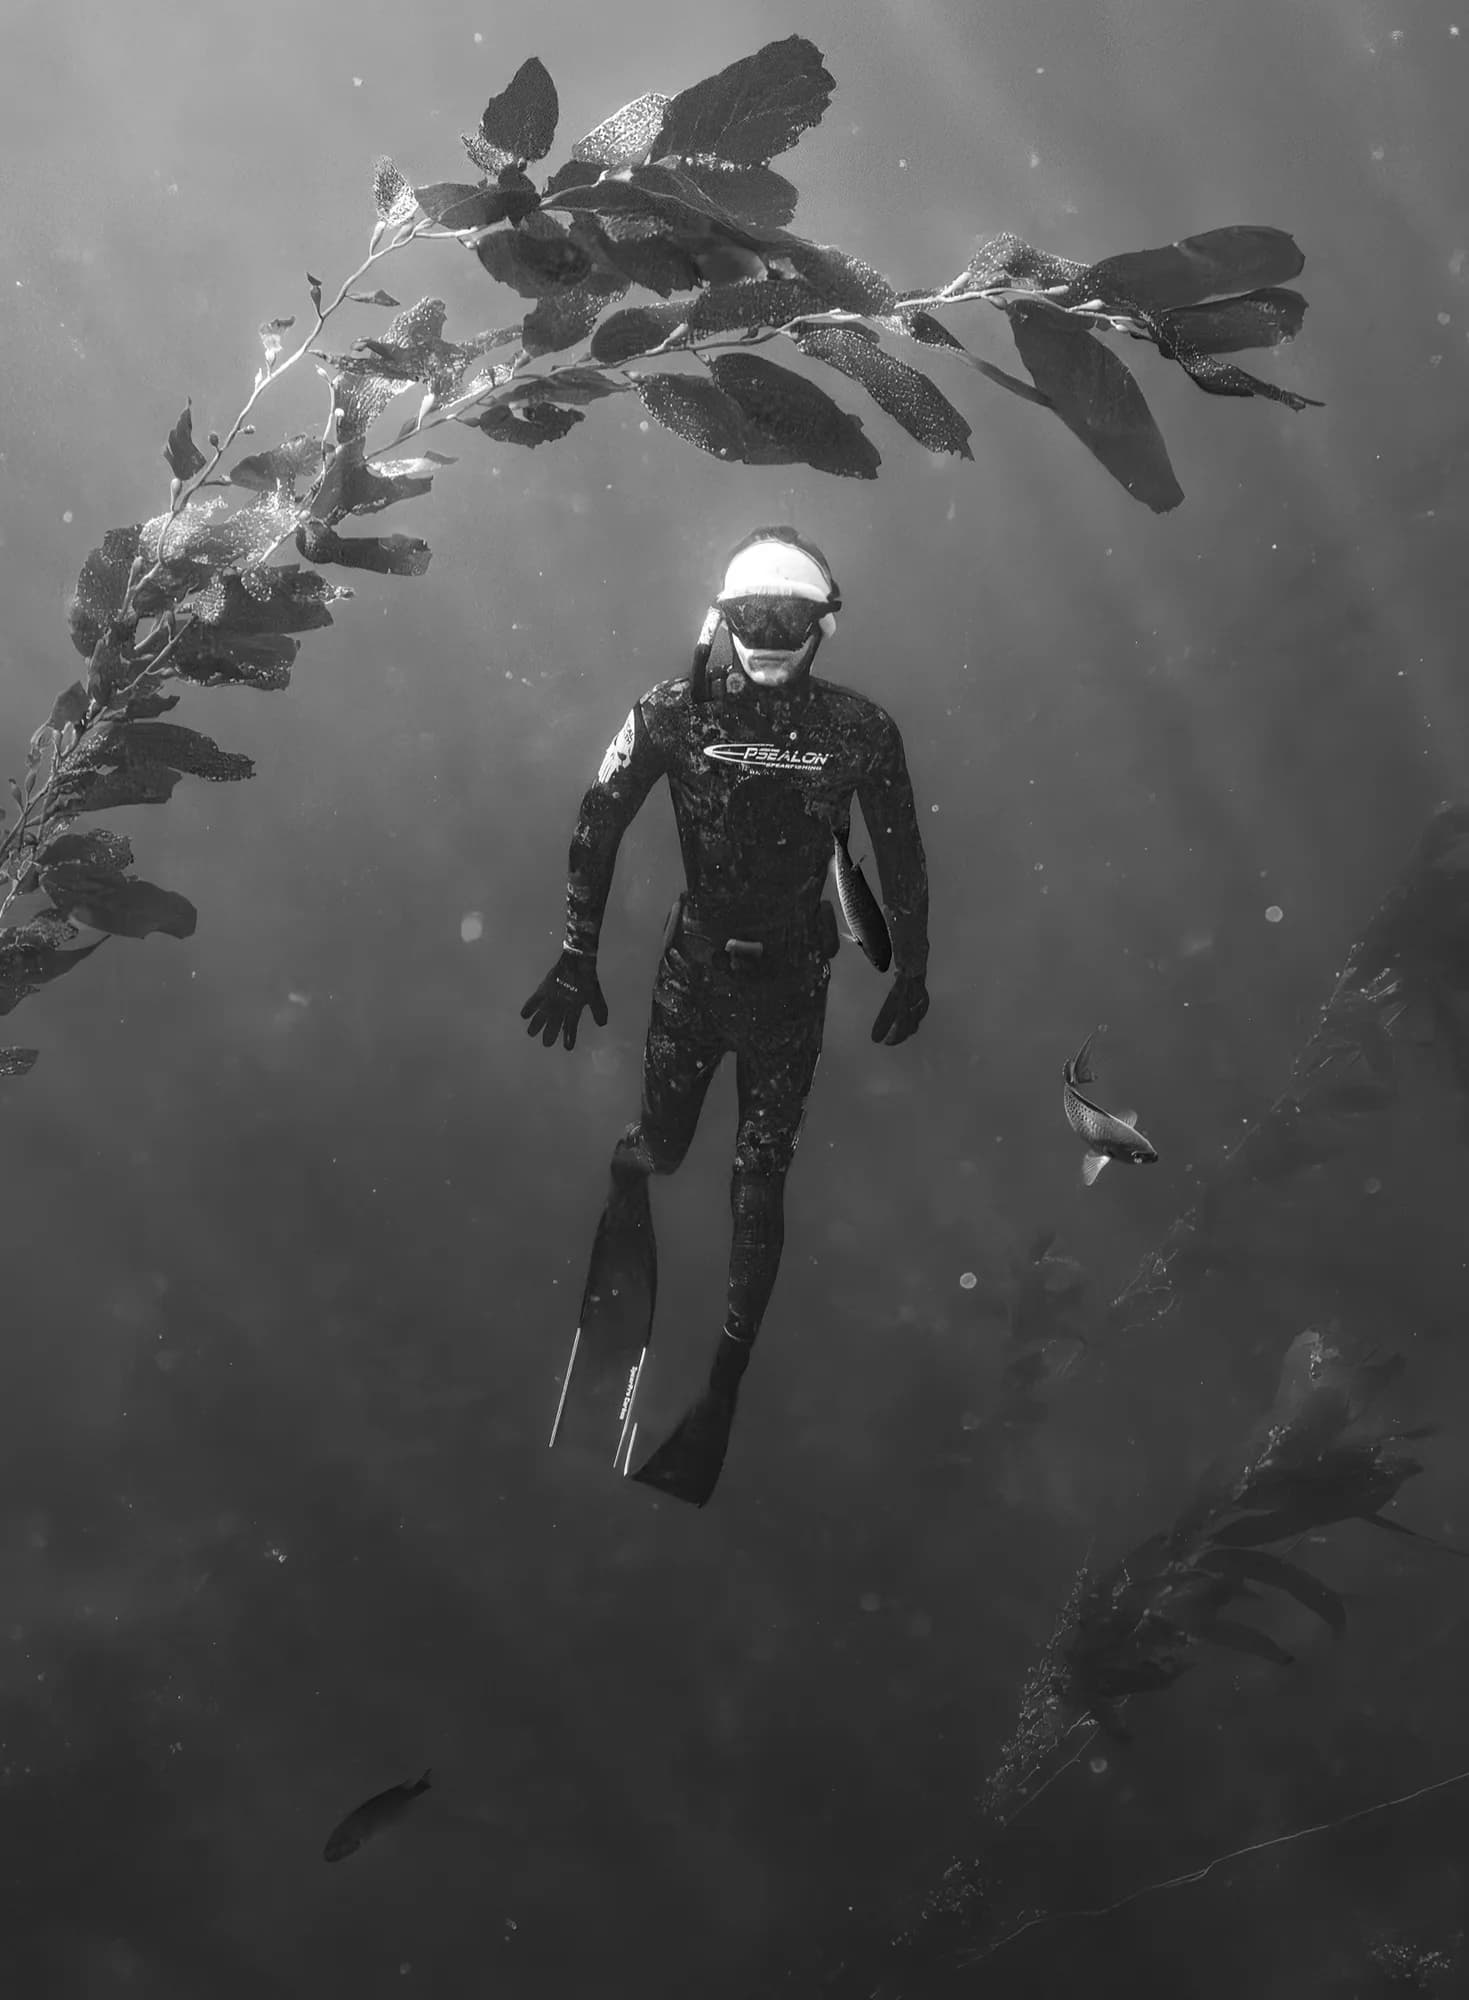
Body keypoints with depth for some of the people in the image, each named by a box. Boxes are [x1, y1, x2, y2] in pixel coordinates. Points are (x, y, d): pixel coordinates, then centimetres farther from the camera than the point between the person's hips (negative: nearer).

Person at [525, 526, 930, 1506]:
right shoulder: (676, 713, -13)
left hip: (792, 972, 0)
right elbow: (599, 826, -6)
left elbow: (901, 856, -2)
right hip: (696, 956, 1)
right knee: (663, 1146, 7)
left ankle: (728, 1378, 13)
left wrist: (913, 971, 5)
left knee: (761, 1177, 2)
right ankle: (632, 1165, 47)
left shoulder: (860, 730, -13)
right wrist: (578, 956, -6)